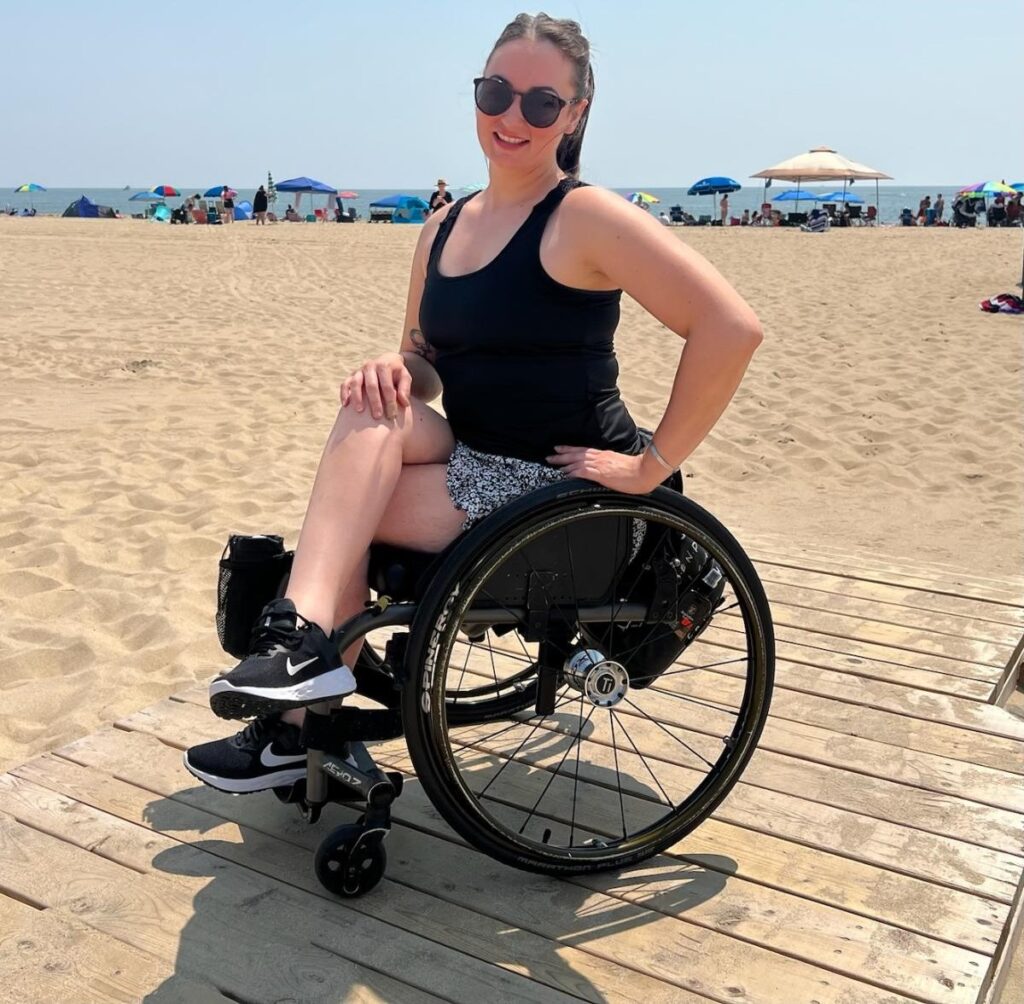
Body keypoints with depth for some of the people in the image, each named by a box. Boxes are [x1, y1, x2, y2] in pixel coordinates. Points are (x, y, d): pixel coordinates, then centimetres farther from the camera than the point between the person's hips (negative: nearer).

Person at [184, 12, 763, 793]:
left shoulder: (585, 217, -13)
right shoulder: (444, 228, 8)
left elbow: (732, 327, -21)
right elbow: (426, 364, 14)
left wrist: (653, 464, -18)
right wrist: (395, 370, -11)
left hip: (564, 491, -7)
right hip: (476, 468, 7)